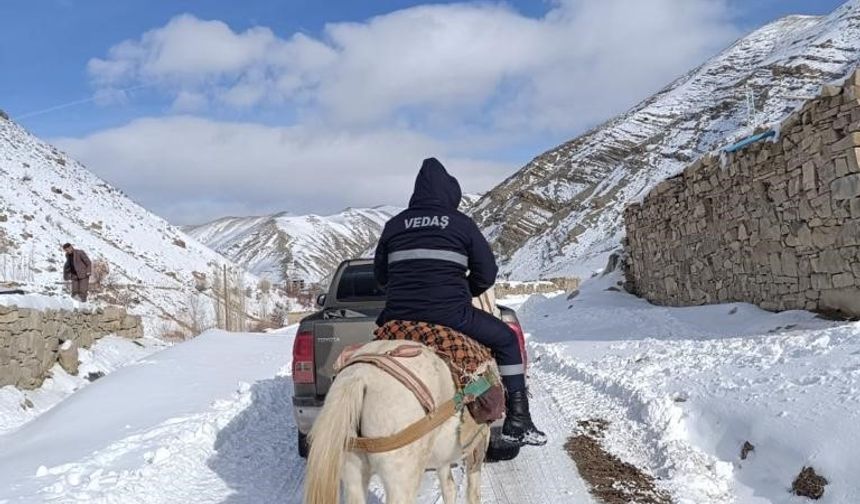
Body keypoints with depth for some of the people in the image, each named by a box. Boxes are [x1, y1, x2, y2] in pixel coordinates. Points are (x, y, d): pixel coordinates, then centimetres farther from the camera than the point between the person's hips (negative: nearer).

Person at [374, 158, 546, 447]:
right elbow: (487, 274, 4)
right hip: (450, 314, -3)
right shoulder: (462, 224, 4)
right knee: (506, 339, 17)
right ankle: (518, 422, 15)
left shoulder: (394, 225, 12)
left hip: (398, 317, 3)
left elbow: (380, 274, 18)